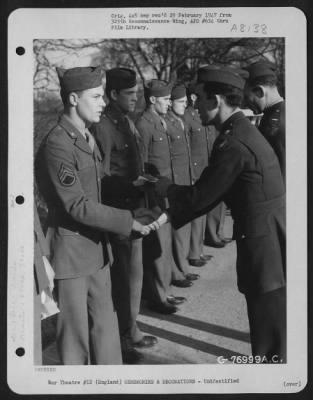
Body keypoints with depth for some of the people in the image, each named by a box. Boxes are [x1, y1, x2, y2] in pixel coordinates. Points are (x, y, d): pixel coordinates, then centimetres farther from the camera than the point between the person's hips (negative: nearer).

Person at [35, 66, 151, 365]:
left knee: (105, 324, 17)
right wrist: (128, 221, -20)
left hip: (96, 245, 9)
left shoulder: (87, 138, 9)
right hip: (70, 250, -8)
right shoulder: (57, 145, -20)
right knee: (75, 332, 6)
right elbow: (78, 206, -22)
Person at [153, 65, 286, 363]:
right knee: (271, 325, 23)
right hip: (271, 237, 9)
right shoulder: (240, 131, 10)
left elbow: (200, 196, -14)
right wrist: (168, 216, 12)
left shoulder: (233, 144, -22)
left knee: (270, 340, 6)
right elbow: (210, 194, 13)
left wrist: (163, 187, 4)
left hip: (265, 243, -9)